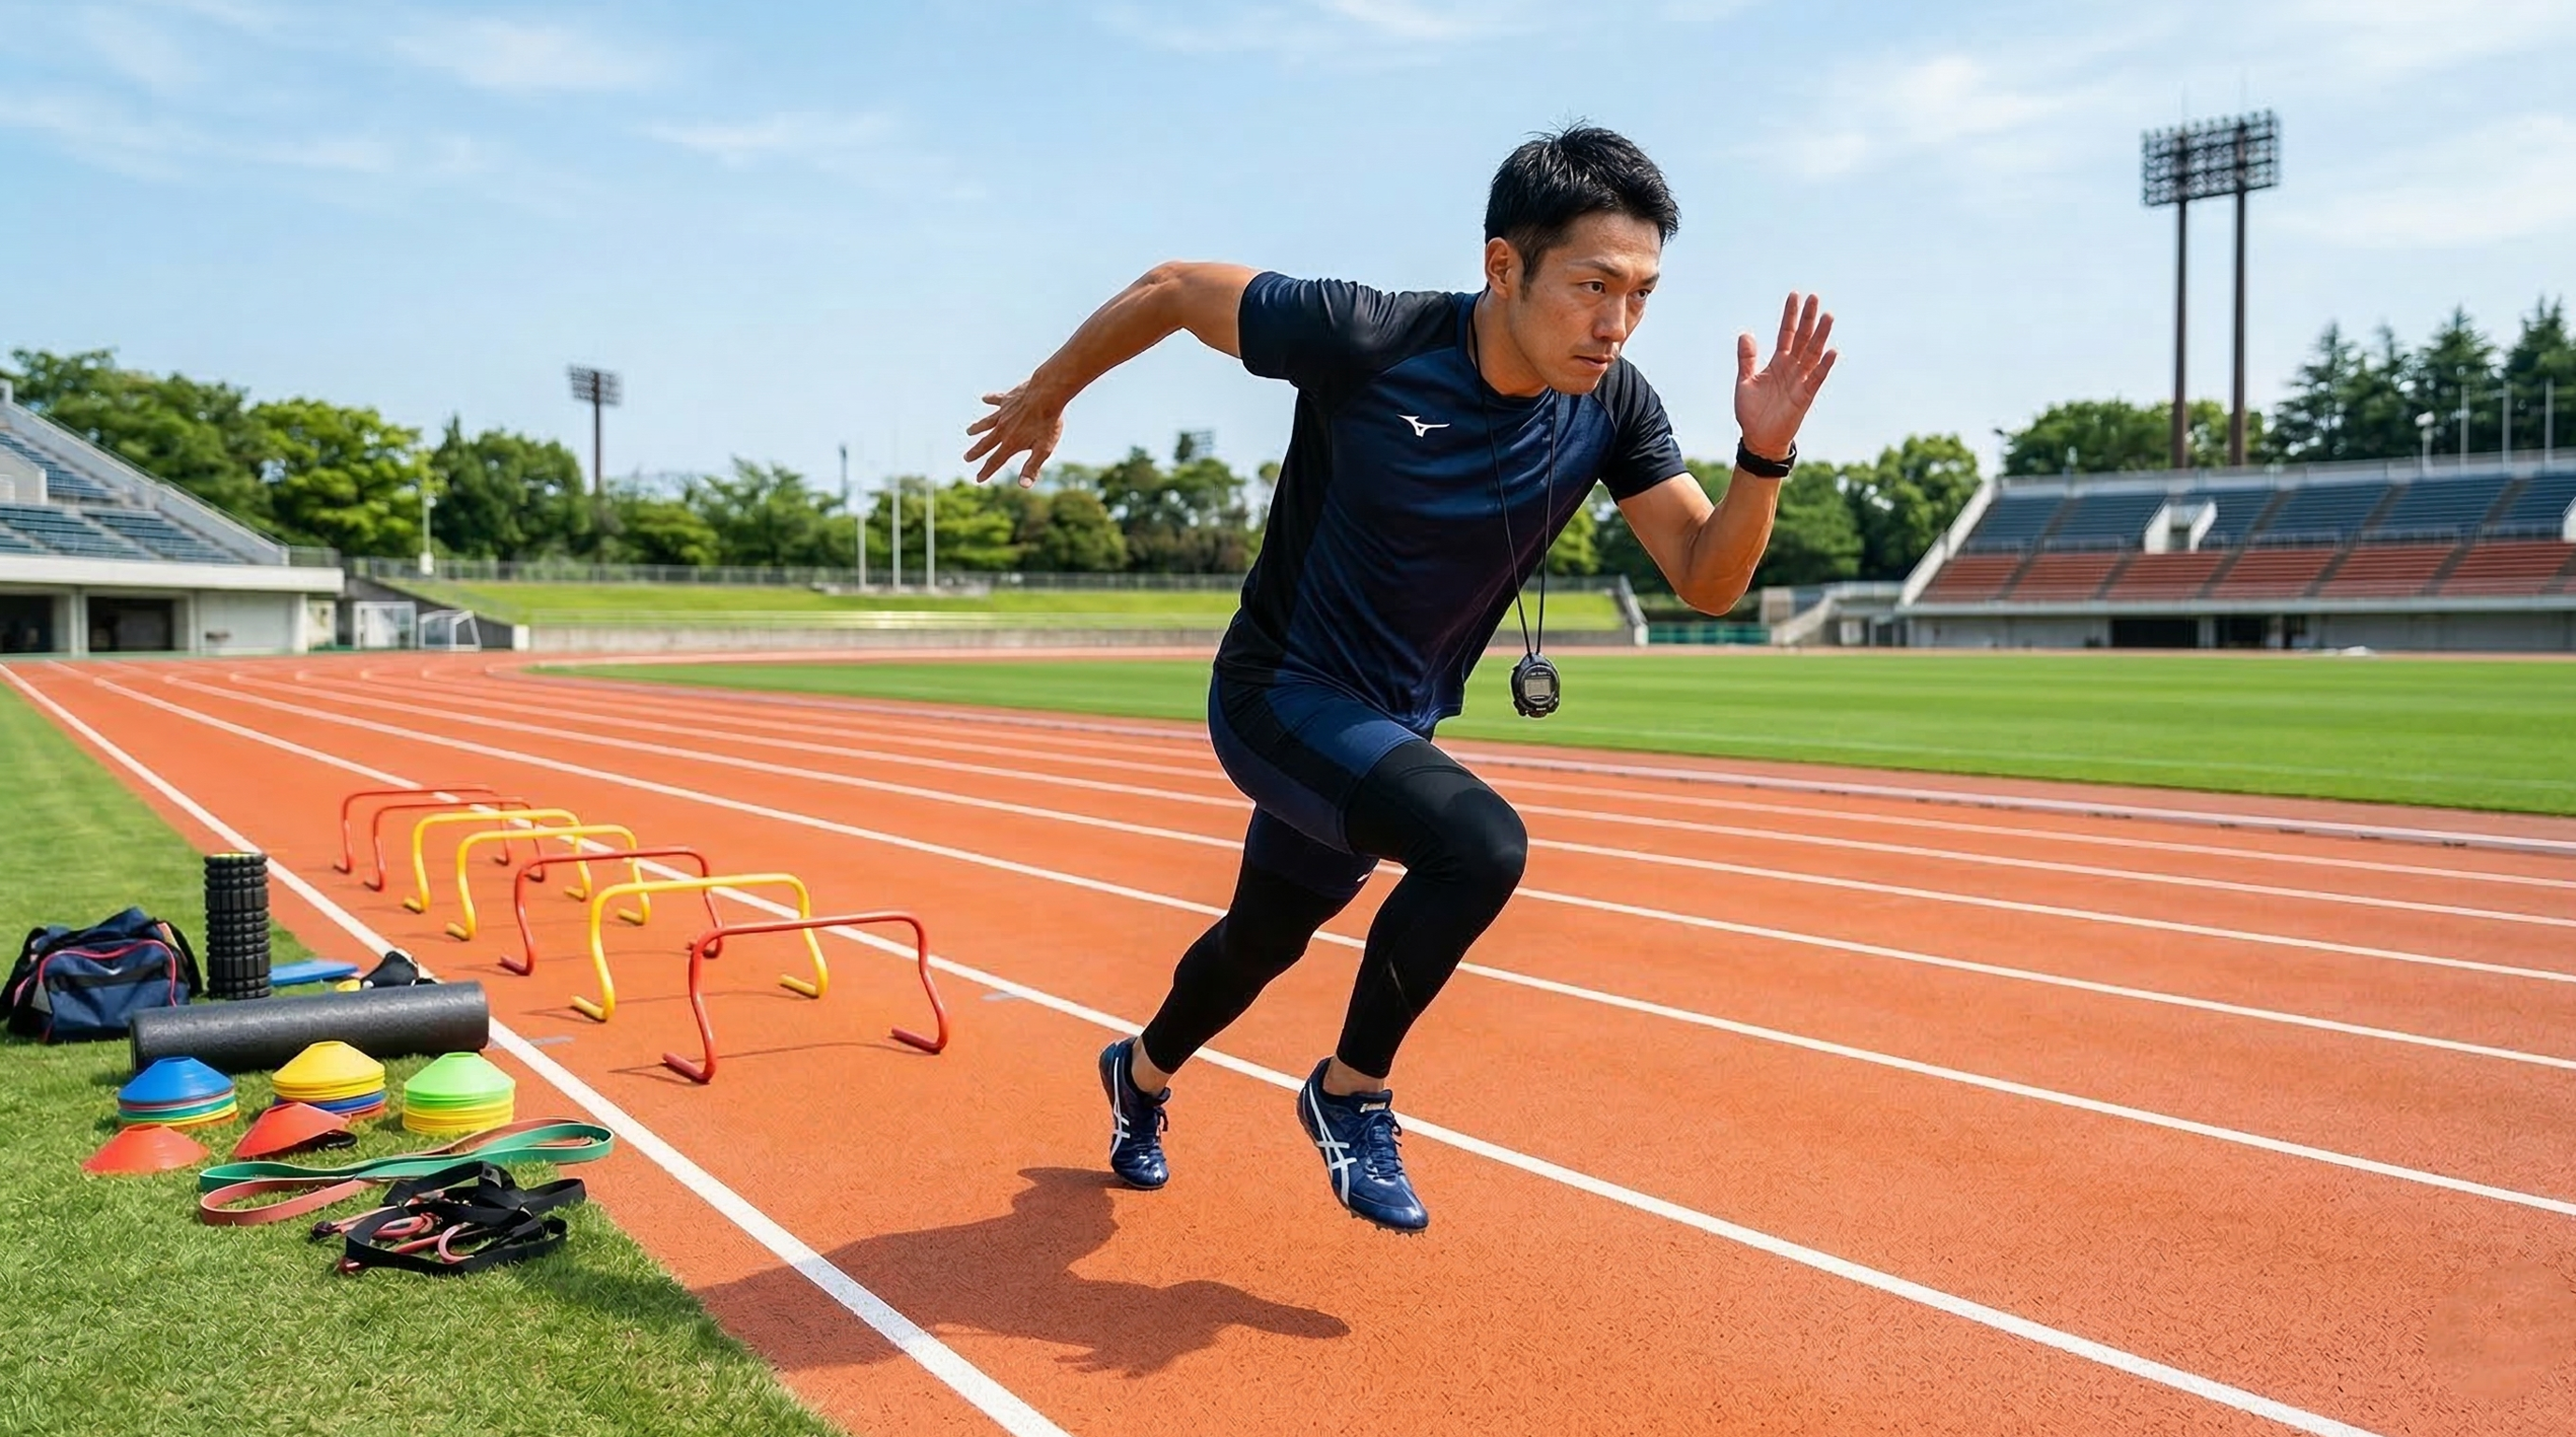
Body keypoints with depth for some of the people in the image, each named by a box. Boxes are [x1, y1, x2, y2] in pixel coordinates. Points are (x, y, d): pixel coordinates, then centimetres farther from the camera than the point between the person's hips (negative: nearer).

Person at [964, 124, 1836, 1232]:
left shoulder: (1613, 407, -13)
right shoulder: (1364, 340, -26)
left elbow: (1707, 581, -12)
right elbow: (1172, 287, -13)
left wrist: (1765, 453, -30)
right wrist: (1045, 396, 0)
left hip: (1391, 725, 6)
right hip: (1276, 695, -6)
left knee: (1264, 940, 23)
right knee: (1480, 844, -29)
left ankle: (1142, 1071, 55)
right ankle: (1351, 1091, -2)